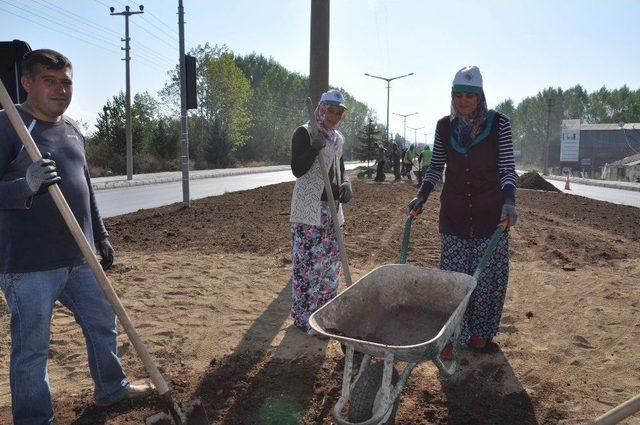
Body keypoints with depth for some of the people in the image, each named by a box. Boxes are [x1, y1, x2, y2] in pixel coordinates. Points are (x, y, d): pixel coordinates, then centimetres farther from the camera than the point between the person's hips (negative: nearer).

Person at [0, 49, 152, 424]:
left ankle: (112, 388, 40)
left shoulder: (73, 130, 13)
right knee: (32, 346, 4)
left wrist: (101, 236, 22)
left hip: (78, 259, 8)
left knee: (103, 322, 19)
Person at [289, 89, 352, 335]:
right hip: (309, 207, -8)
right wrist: (315, 147, -24)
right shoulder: (304, 133, -6)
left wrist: (345, 184, -1)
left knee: (331, 260, 13)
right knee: (307, 262, -6)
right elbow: (297, 170, -14)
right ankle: (304, 317, 5)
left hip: (331, 207, 8)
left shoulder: (337, 139, 15)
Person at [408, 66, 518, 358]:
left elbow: (507, 168, -4)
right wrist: (421, 195, 0)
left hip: (490, 212, -1)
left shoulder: (498, 123, -4)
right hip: (453, 213, 2)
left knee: (487, 274, 7)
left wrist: (509, 201, -20)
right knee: (453, 274, 1)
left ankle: (481, 329, 27)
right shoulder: (445, 127, 4)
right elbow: (436, 166, 13)